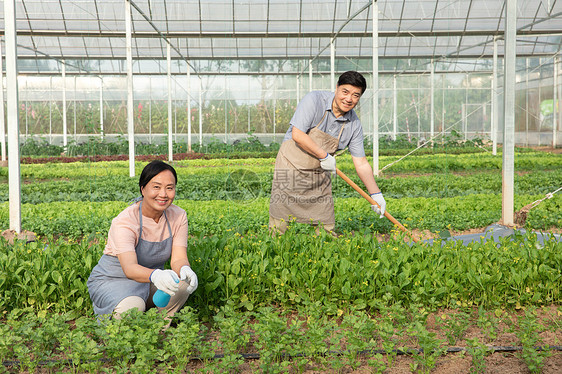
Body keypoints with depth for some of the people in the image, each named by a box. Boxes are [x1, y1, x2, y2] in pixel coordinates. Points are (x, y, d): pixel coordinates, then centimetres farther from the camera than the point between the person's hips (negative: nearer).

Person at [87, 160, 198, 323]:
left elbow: (179, 258, -15)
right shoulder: (124, 222, -24)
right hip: (111, 281, -4)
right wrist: (155, 275, -62)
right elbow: (129, 267, -39)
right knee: (133, 306, -36)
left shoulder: (178, 216, -8)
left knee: (183, 284, -25)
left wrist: (184, 270, -42)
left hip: (149, 279, 5)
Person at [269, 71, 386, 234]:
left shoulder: (354, 124, -2)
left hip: (319, 174, 4)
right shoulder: (314, 100, -16)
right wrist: (324, 156, -15)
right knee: (279, 226, -5)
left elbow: (361, 163, 3)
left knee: (326, 227, 4)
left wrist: (376, 194, -1)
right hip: (292, 165, -4)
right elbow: (297, 135, -22)